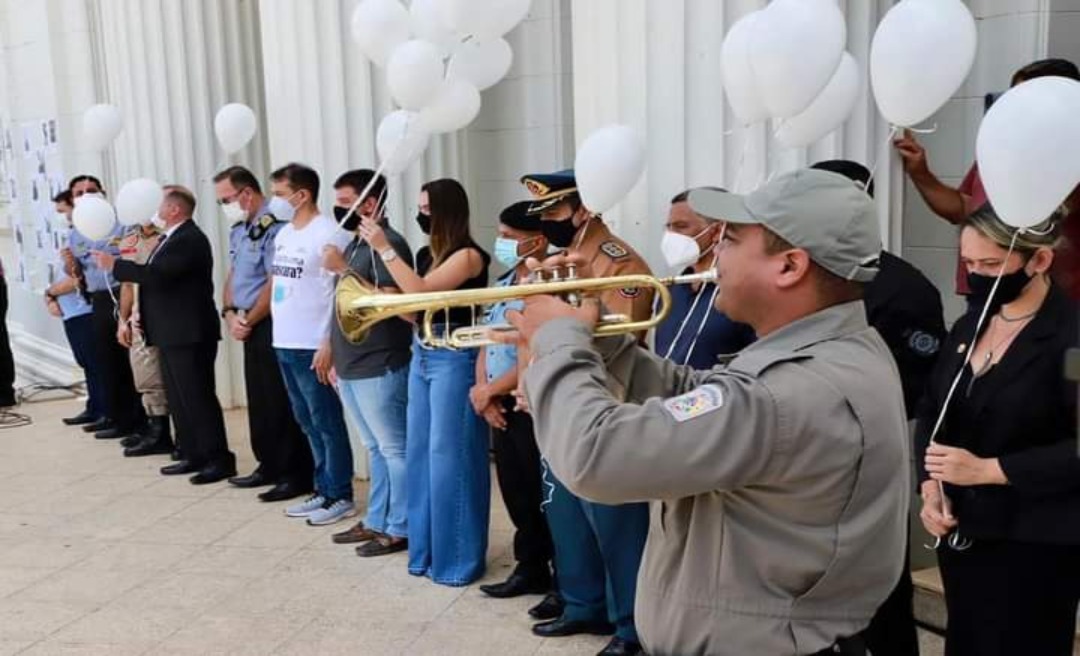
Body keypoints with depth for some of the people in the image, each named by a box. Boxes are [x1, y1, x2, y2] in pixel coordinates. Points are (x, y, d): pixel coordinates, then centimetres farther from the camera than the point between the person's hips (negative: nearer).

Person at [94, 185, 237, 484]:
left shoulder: (190, 239, -16)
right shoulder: (172, 238, 17)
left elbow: (158, 274, -26)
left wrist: (114, 265, -17)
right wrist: (144, 316, 12)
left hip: (189, 333, -11)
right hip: (172, 333, 11)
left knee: (198, 398, -7)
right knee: (179, 398, 14)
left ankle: (220, 459, -1)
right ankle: (193, 455, 22)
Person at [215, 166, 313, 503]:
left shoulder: (275, 225, -17)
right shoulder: (239, 228, 14)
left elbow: (275, 285, -20)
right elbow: (233, 274, 18)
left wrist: (248, 320, -9)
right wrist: (229, 314, 1)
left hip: (273, 326, -9)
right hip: (251, 327, 9)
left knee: (281, 404, -4)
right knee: (258, 401, 15)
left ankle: (296, 475, 4)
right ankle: (269, 465, 27)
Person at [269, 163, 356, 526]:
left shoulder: (329, 234, -13)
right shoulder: (283, 234, 13)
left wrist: (329, 345, -19)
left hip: (313, 347, -9)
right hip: (284, 344, 9)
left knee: (327, 423, 1)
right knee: (308, 423, 15)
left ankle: (340, 497, 11)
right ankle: (323, 490, 25)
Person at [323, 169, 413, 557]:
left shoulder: (389, 244, -13)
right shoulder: (355, 245, 15)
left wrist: (344, 270, -21)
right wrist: (337, 358, 18)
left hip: (380, 369, -9)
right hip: (351, 369, 9)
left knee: (394, 449, 1)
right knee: (374, 449, 16)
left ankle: (400, 529, 9)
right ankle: (376, 521, 25)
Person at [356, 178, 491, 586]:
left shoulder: (468, 255, -12)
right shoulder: (427, 255, 13)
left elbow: (421, 292, -23)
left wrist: (384, 248, -20)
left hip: (454, 359, -9)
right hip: (422, 356, 9)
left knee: (448, 457, -2)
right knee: (420, 454, 13)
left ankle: (456, 559, 10)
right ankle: (426, 550, 27)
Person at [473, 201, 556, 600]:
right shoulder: (504, 285, 13)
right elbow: (486, 341, 15)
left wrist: (487, 390, -9)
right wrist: (483, 393, -1)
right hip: (503, 407, 8)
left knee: (544, 498, 1)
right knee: (516, 495, 15)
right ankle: (531, 569, 29)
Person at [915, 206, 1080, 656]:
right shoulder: (969, 326, 9)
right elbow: (931, 412, 11)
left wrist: (987, 470, -21)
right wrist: (929, 487, -4)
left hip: (1034, 545, -6)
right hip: (961, 532, 6)